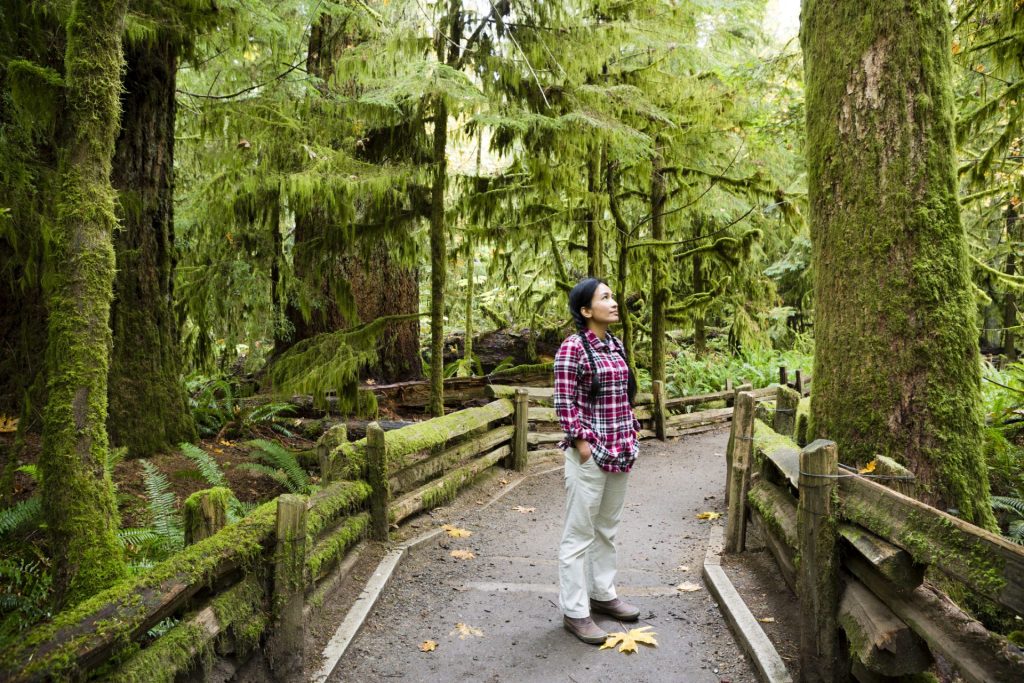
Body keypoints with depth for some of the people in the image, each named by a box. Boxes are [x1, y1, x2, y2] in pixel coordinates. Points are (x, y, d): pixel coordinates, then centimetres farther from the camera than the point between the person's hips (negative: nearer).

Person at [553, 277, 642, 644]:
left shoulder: (616, 345, 10)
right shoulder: (573, 347, -13)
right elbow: (564, 401, -14)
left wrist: (632, 432, 12)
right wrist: (582, 443, -16)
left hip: (620, 451, 8)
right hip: (589, 452, -8)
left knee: (607, 528, 19)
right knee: (580, 533, 2)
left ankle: (602, 593, 34)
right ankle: (574, 611, 13)